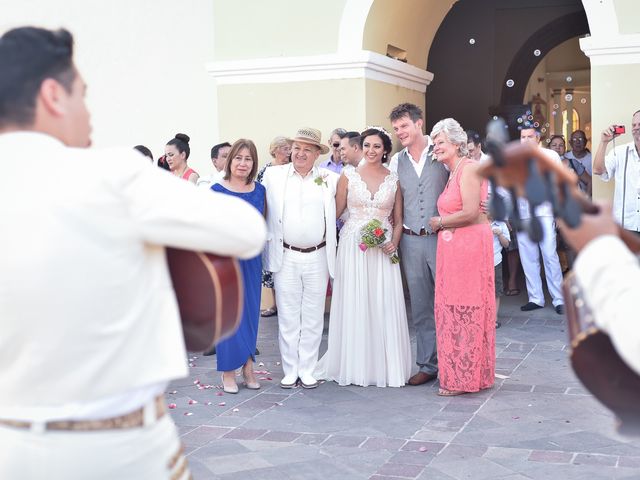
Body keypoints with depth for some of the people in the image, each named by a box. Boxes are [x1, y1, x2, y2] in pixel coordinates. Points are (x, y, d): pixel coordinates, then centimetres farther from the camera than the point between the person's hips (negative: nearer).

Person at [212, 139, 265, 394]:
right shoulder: (216, 190, -5)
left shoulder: (259, 190, 5)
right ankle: (228, 371, 11)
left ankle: (248, 366, 22)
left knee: (250, 311, 10)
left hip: (251, 258, 4)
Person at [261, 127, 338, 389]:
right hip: (286, 257, 0)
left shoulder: (330, 179, 2)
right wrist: (269, 240, 0)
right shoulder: (273, 176, 2)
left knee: (313, 318, 8)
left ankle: (307, 370, 18)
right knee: (288, 317, 6)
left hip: (317, 258, 1)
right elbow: (262, 210, 4)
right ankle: (290, 370, 16)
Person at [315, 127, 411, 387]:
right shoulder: (348, 176, 3)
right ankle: (355, 365, 13)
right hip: (353, 247, -1)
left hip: (383, 249, 1)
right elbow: (335, 211, 6)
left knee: (384, 307, 0)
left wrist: (394, 242, -5)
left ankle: (384, 366, 12)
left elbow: (398, 219, 8)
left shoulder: (394, 179, 6)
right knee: (354, 305, 2)